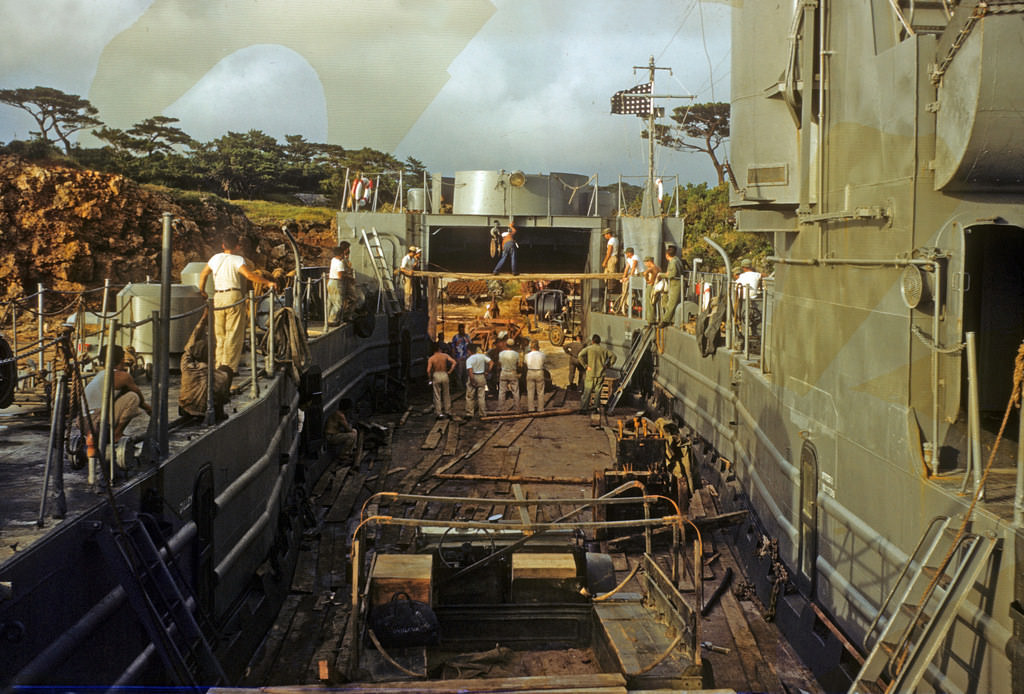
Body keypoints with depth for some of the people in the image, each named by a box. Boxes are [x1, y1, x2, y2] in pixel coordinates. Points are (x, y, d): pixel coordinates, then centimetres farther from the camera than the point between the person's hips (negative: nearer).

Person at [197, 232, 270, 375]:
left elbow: (203, 274, 22)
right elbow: (248, 274, -20)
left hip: (218, 297, 6)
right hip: (233, 296, -5)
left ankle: (219, 364, 15)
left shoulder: (216, 258, 12)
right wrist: (267, 283, -16)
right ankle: (229, 365, -6)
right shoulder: (237, 259, -6)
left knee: (220, 334, 14)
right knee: (234, 334, -2)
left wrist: (202, 291, 36)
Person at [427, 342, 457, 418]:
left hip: (436, 376, -2)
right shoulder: (445, 356, -1)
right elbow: (454, 362, -9)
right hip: (444, 375, 2)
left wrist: (430, 378, 1)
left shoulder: (431, 358, -7)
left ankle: (439, 413, 4)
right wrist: (449, 371, -1)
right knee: (446, 395, 14)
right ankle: (448, 411, 20)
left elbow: (428, 370, -14)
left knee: (437, 396, 6)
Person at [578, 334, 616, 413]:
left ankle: (583, 408, -5)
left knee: (587, 391, 0)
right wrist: (607, 365, 10)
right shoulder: (603, 350, 9)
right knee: (597, 391, 9)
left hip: (591, 374, -2)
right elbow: (613, 356, 9)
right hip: (600, 374, 2)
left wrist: (585, 365, -10)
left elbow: (580, 355, -16)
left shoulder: (588, 348, 0)